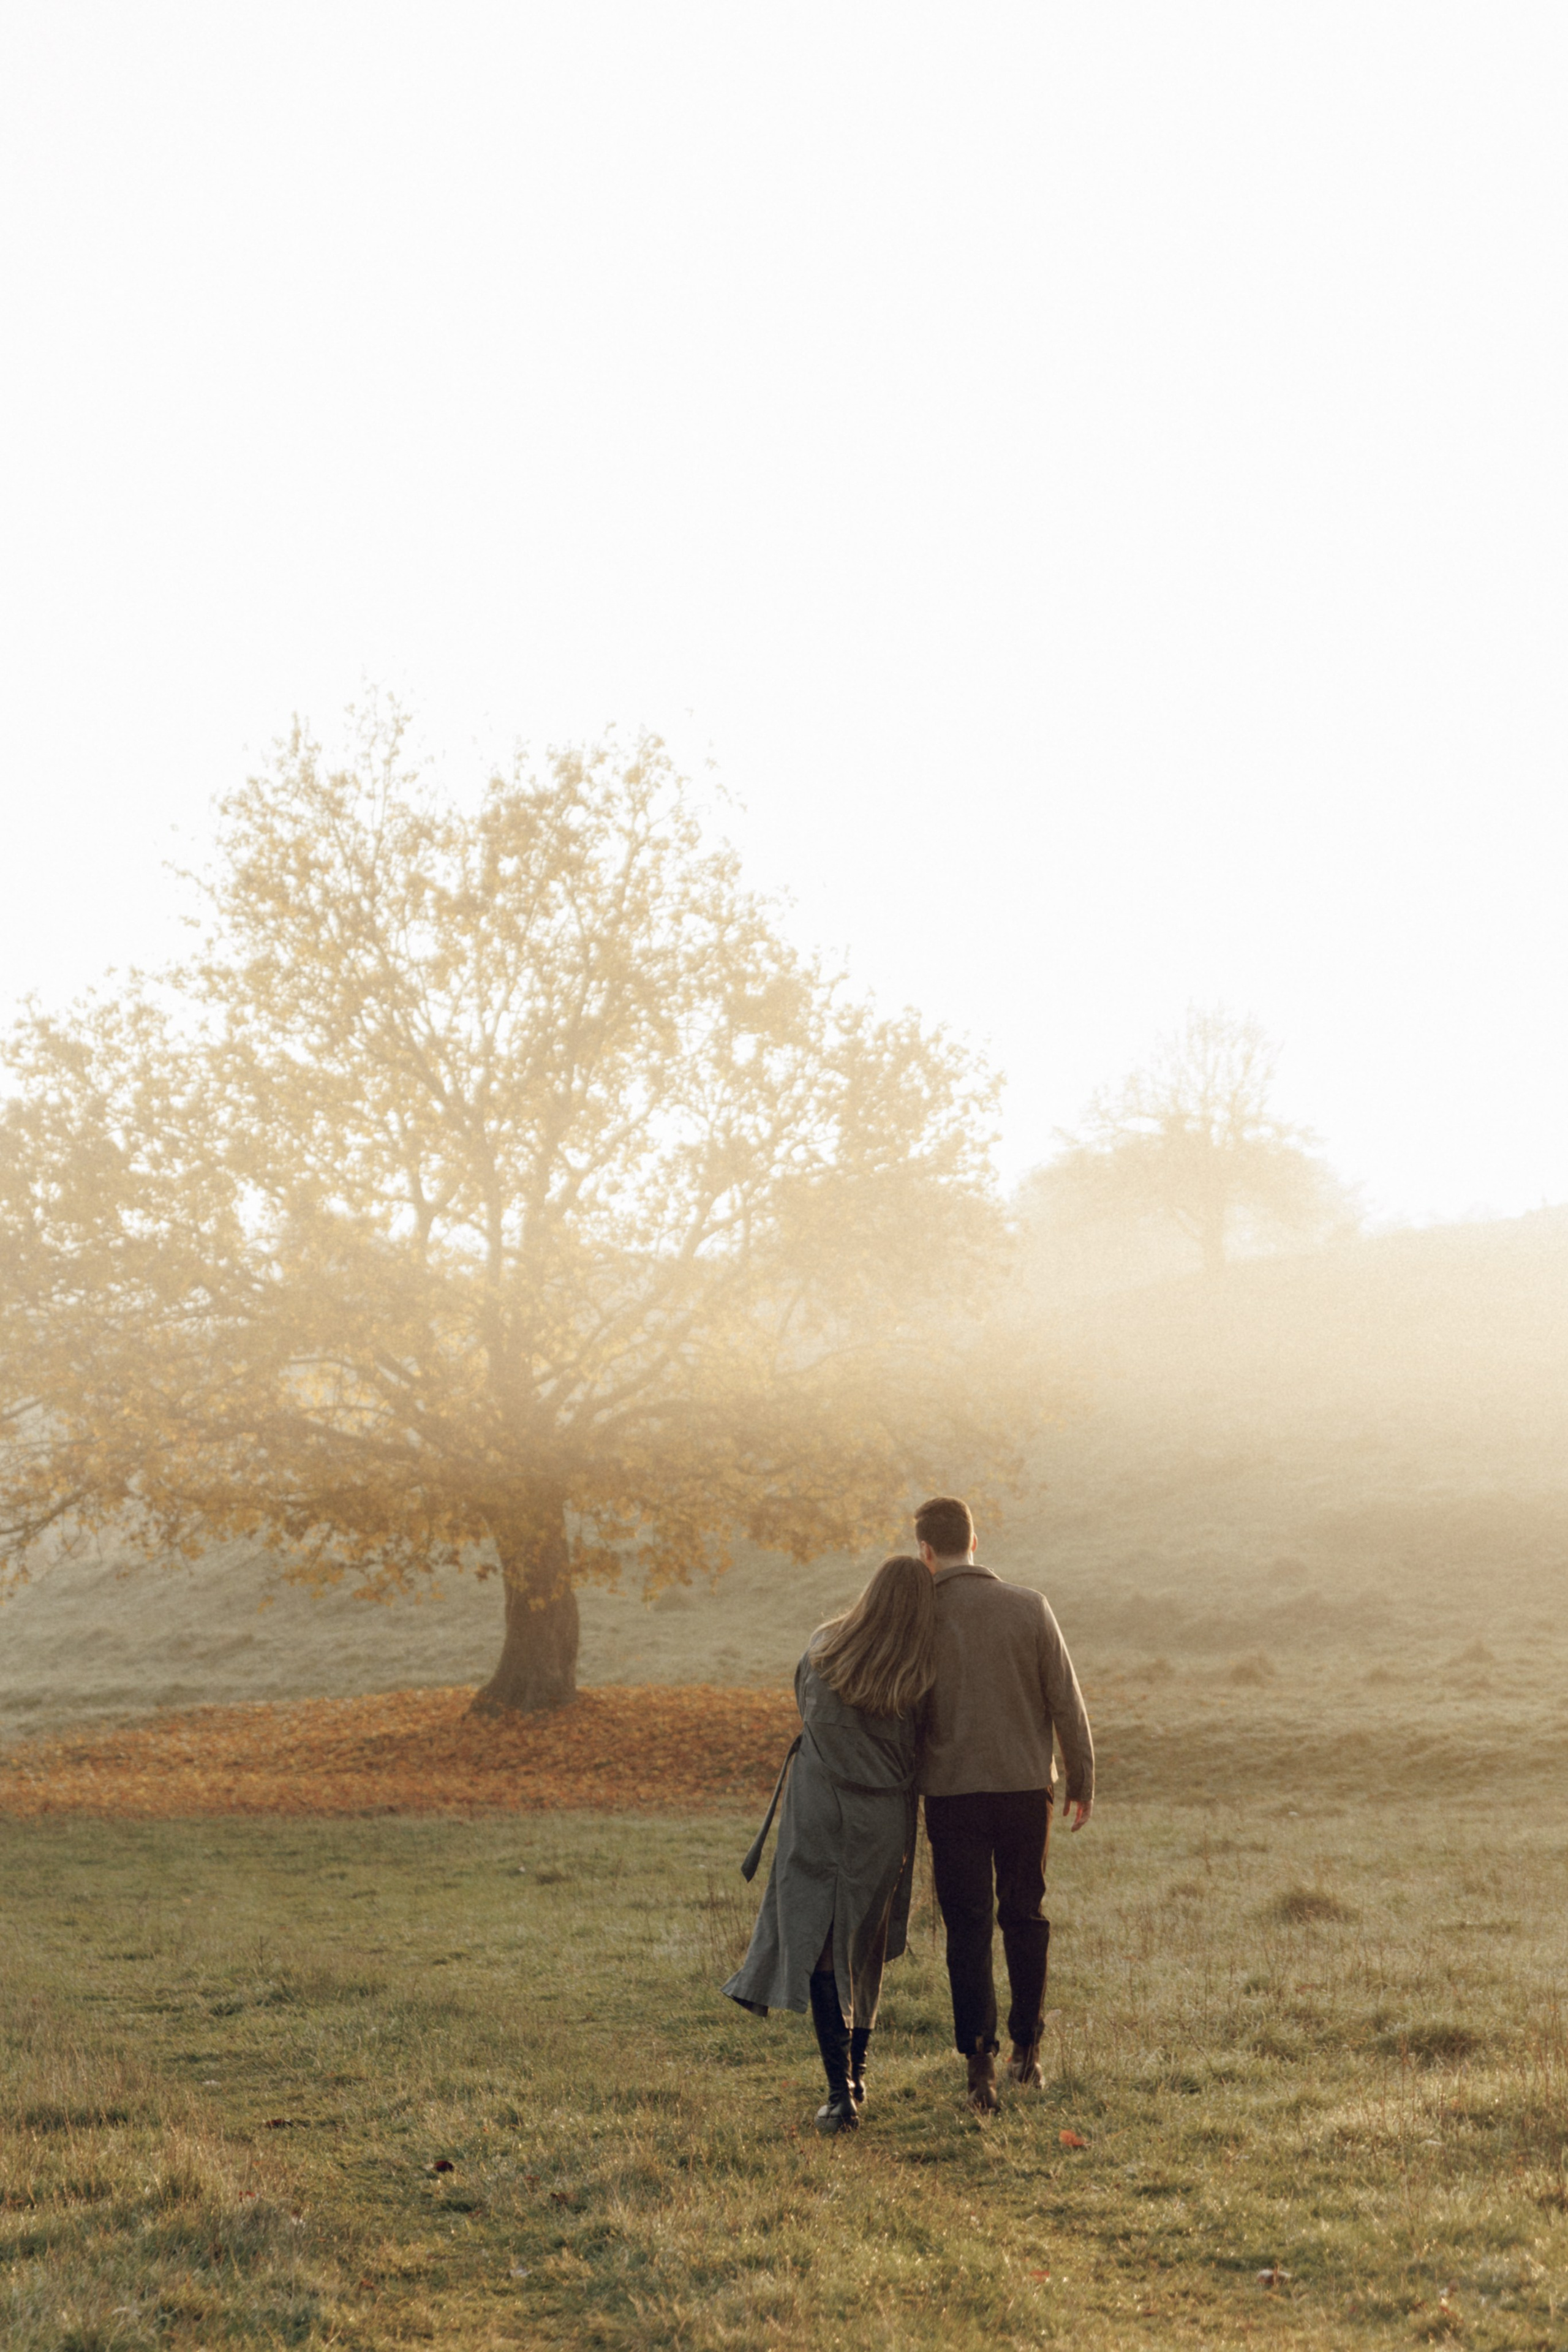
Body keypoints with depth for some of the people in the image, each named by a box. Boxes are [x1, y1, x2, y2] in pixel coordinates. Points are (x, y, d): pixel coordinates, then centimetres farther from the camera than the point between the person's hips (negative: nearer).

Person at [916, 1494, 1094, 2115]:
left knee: (968, 1928, 4)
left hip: (951, 1791, -1)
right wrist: (1082, 1783, 9)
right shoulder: (1029, 1607, -4)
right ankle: (1026, 2048, 26)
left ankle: (980, 2065, -3)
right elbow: (1066, 1701, -2)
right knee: (1024, 1917, 17)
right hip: (1025, 1785, 1)